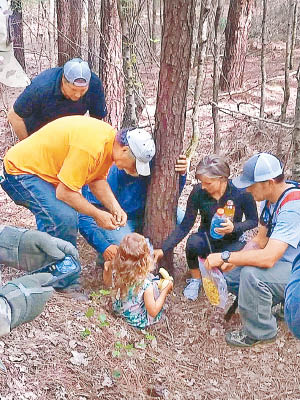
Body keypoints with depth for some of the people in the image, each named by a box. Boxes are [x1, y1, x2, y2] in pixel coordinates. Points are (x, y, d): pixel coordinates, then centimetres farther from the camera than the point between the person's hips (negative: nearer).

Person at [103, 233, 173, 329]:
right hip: (140, 321, -5)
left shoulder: (115, 271, -23)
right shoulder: (146, 284, -37)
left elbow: (107, 281, 2)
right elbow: (153, 312, -24)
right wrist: (165, 290, -17)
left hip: (120, 311, 5)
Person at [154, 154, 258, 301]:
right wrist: (163, 249, -19)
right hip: (207, 240, 0)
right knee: (193, 242, -34)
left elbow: (253, 221, -6)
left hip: (231, 243, 0)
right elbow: (185, 226, -10)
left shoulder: (241, 192, -20)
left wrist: (234, 227, -28)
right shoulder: (198, 192, -16)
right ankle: (195, 279, -4)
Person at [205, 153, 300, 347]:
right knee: (229, 275, 3)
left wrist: (225, 257, -29)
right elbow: (261, 240, 7)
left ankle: (260, 331, -8)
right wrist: (234, 261, -9)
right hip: (280, 262, 9)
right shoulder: (271, 198, -2)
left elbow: (268, 258, -37)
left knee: (252, 274, -32)